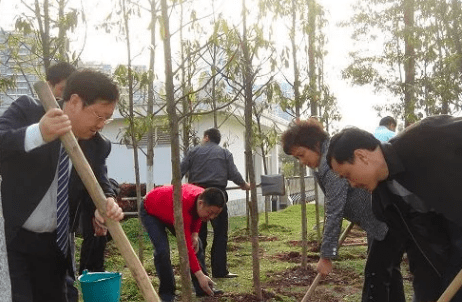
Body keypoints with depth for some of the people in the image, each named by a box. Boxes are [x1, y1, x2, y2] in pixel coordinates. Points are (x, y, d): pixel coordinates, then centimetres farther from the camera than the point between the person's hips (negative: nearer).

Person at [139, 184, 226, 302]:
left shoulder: (204, 198, -24)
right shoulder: (182, 204, -46)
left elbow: (197, 217, 3)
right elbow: (185, 244, -45)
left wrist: (194, 234, -14)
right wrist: (199, 275, -46)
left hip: (169, 211, 7)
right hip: (150, 212, -7)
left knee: (197, 244, -4)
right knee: (162, 250, -22)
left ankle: (203, 289, 3)